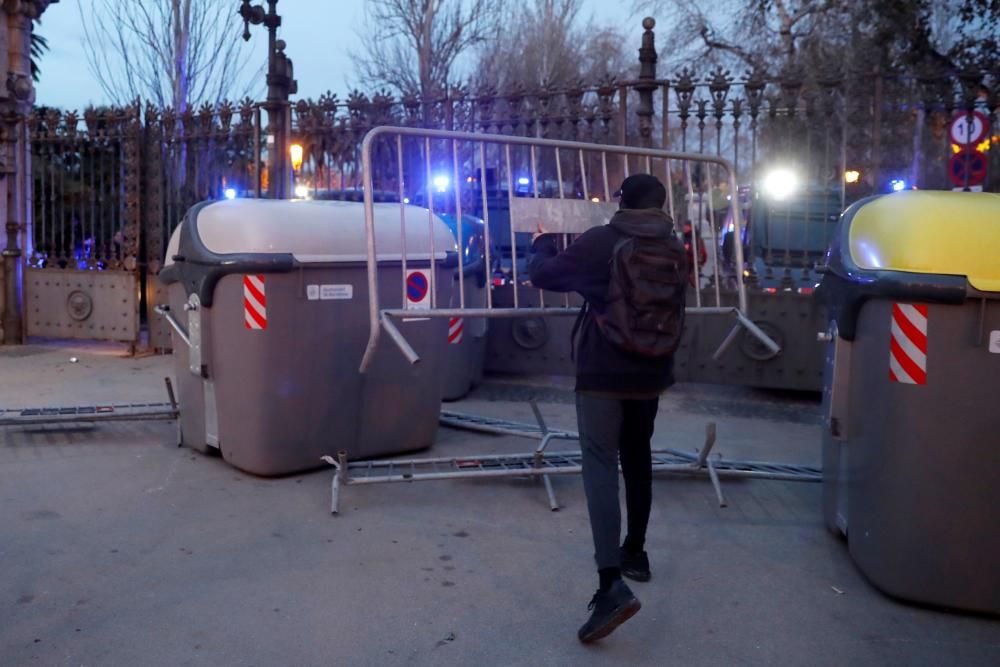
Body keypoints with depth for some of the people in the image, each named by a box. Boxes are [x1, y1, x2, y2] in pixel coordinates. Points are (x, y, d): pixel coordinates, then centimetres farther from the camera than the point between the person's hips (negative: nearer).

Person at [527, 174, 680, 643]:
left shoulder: (598, 242, -10)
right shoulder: (673, 248, 7)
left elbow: (543, 275, -3)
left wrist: (542, 244, 20)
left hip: (603, 373, -5)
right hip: (651, 373, 6)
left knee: (601, 466, -9)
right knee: (637, 458, 21)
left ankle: (611, 584, -21)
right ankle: (635, 552, 33)